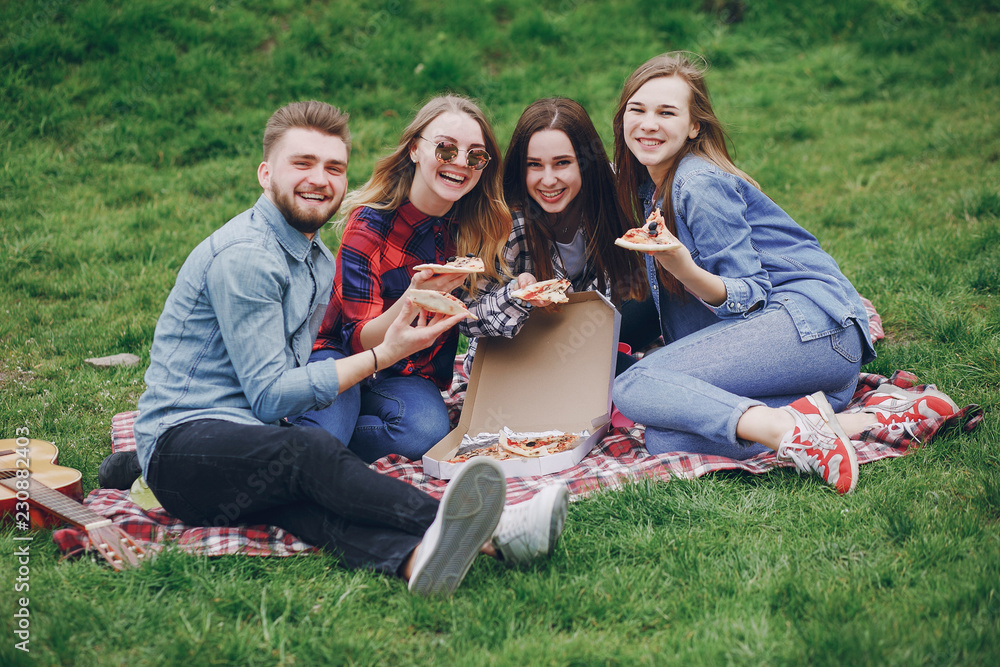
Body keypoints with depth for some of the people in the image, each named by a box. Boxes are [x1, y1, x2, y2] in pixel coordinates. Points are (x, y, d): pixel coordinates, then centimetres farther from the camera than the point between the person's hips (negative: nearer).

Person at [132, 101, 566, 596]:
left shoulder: (319, 259, 19)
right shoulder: (244, 257, -12)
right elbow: (270, 397, -14)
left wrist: (403, 311, 8)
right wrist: (386, 352, -11)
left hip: (249, 440, 6)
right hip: (183, 440, -6)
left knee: (308, 497, -30)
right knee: (311, 453, -37)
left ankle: (414, 556, -64)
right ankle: (484, 532, -58)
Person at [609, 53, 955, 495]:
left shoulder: (700, 184, -10)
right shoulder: (650, 185, 16)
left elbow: (749, 297, -15)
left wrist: (685, 271, -30)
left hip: (812, 321, -9)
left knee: (633, 387, -21)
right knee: (662, 441, -15)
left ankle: (788, 430, -36)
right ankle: (854, 422, -20)